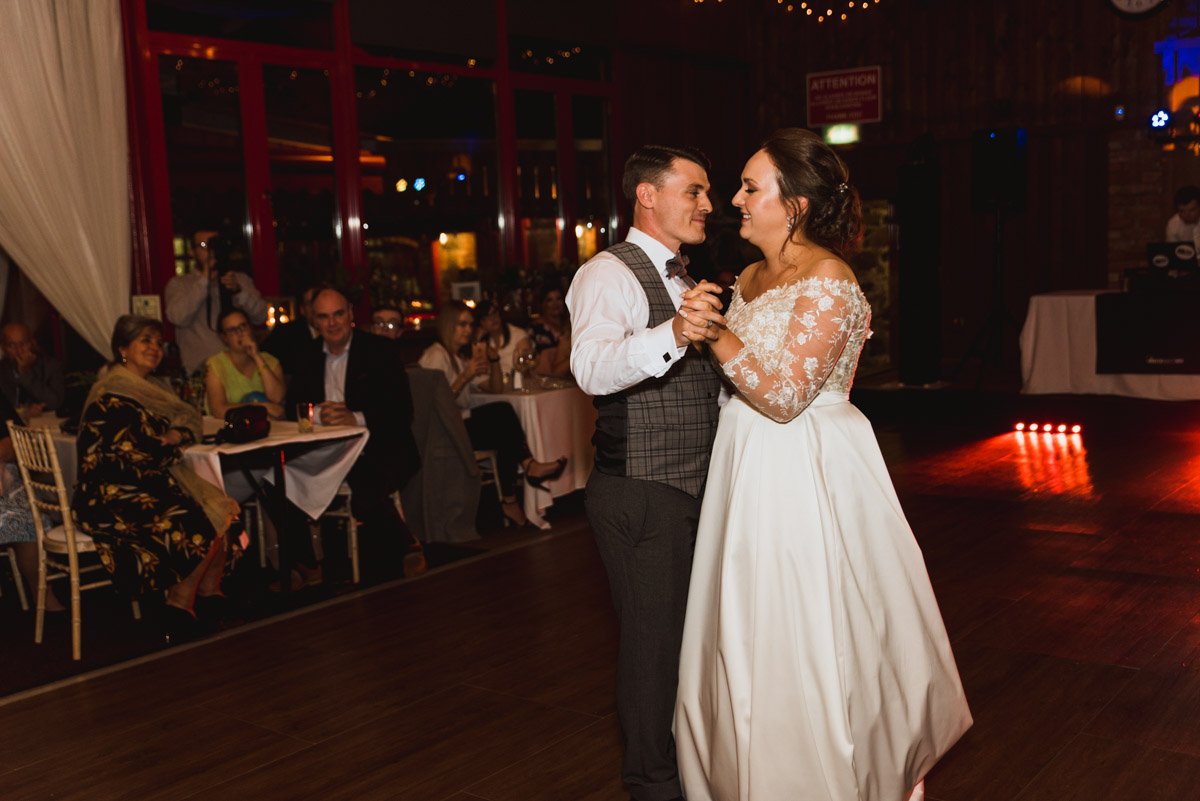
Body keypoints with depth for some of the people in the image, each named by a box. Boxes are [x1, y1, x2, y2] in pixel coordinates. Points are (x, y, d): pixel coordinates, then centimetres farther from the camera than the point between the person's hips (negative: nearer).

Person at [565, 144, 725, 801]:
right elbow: (592, 368, -33)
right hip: (641, 495, -9)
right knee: (654, 641, 1)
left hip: (693, 488, 9)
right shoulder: (608, 275, -15)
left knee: (692, 630, 20)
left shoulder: (682, 281, 16)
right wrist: (672, 334, -51)